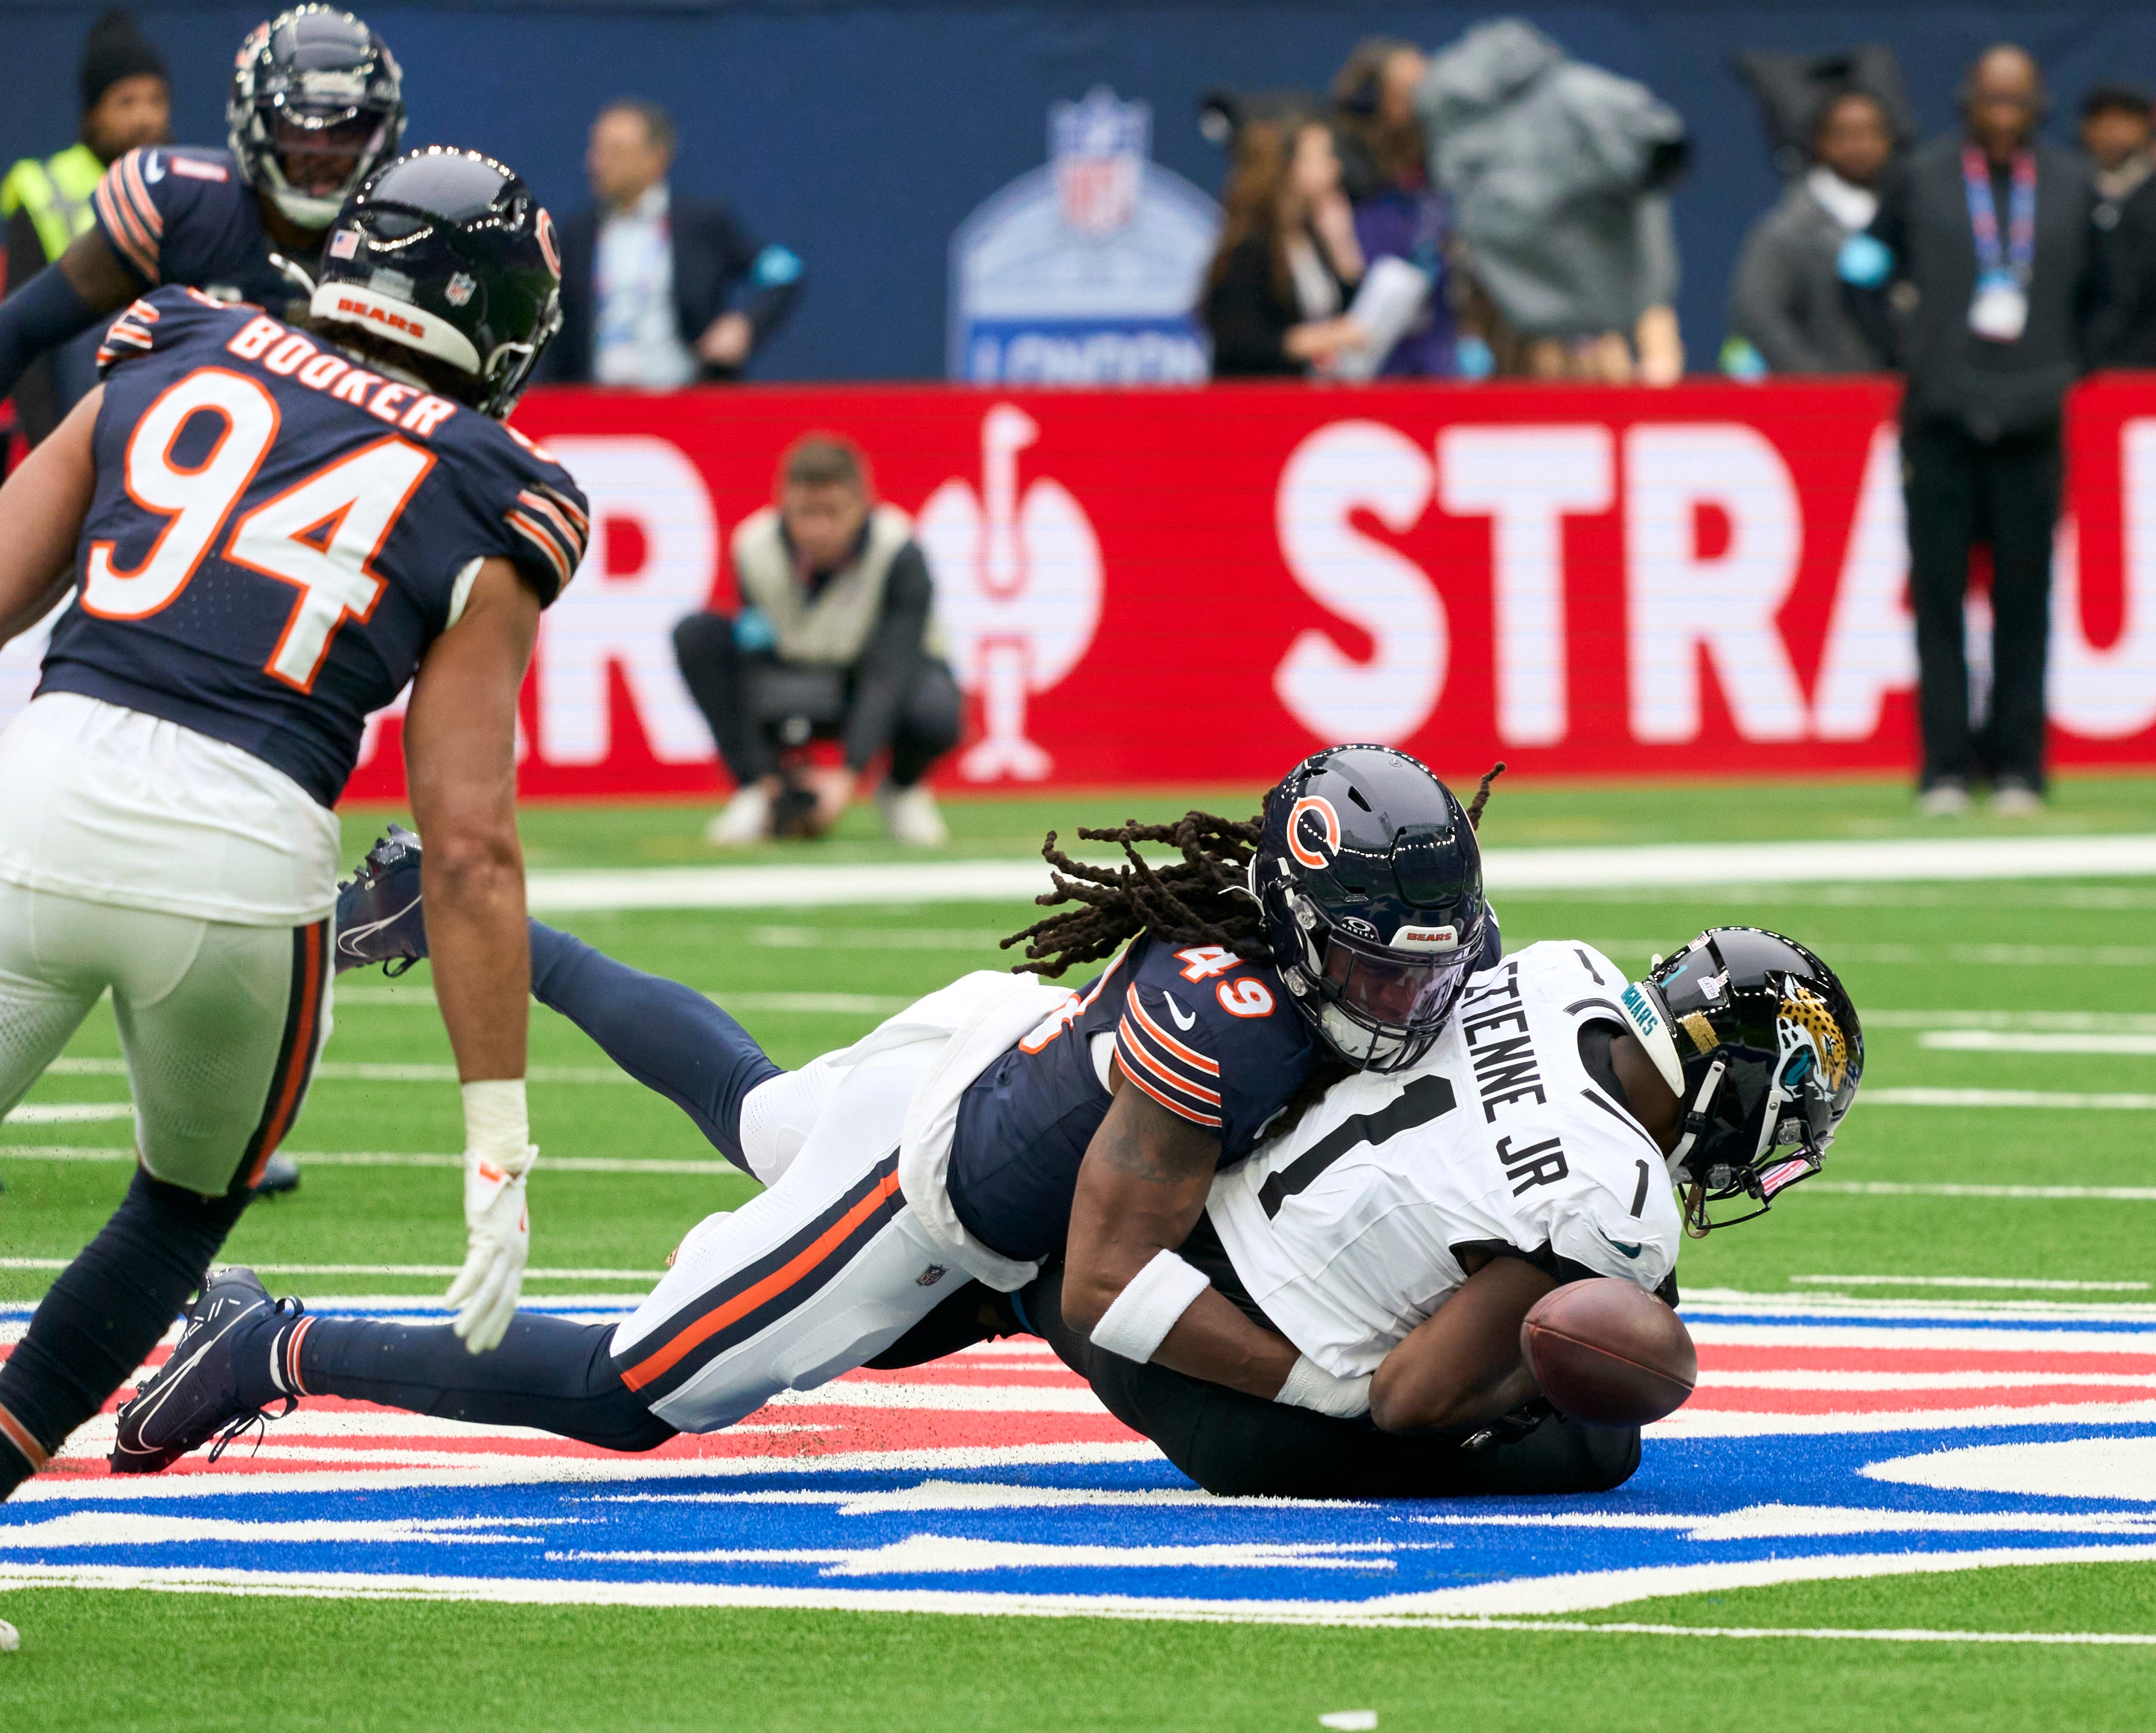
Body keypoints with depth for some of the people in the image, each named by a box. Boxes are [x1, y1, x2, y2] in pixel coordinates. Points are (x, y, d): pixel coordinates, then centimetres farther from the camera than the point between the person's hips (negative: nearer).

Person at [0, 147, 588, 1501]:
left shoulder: (163, 372, 17)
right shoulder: (481, 521, 10)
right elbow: (470, 847, 5)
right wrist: (500, 1146, 8)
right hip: (241, 850, -1)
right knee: (184, 1213, 26)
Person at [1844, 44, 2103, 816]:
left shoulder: (2072, 186, 9)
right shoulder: (1918, 179, 5)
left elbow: (2099, 290, 20)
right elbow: (1866, 274, 13)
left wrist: (2064, 366, 10)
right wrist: (1906, 350, 4)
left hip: (2031, 425, 1)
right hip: (1941, 421, -1)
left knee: (2024, 599, 0)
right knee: (1939, 595, -3)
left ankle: (2017, 766, 7)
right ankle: (1946, 767, 2)